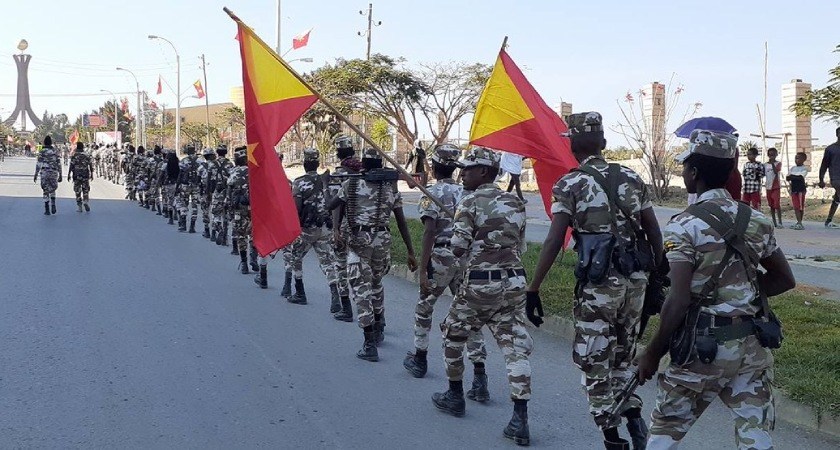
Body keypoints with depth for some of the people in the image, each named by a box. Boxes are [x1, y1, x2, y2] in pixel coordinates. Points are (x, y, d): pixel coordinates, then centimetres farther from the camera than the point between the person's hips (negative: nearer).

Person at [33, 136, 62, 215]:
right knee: (52, 189, 20)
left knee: (46, 191, 6)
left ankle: (47, 210, 4)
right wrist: (60, 175, 9)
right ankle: (53, 205, 0)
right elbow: (59, 164, 4)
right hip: (54, 172, 2)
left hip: (44, 173, -2)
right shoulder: (55, 151, 4)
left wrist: (36, 175, -3)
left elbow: (38, 164, -8)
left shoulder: (42, 152, -3)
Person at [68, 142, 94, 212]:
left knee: (78, 191, 6)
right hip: (85, 175, 1)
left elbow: (71, 165, -7)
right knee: (86, 190, 9)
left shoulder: (74, 155, -3)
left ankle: (79, 207, 5)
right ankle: (86, 201, -16)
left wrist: (69, 174, -2)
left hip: (76, 176, -1)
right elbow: (91, 165, 3)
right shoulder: (87, 155, 4)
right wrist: (91, 174, 11)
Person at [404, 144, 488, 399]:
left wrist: (422, 269, -15)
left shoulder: (432, 194, -6)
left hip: (440, 259, -4)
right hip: (465, 260, 4)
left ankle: (419, 359, 33)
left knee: (424, 307, 20)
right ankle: (479, 378, -8)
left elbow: (429, 232, -14)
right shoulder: (466, 194, 10)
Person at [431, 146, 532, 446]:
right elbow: (520, 247, 13)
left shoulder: (470, 203, -8)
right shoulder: (515, 203, 10)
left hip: (481, 283, -5)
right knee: (515, 346, 1)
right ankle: (520, 420, -6)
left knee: (453, 333, 18)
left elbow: (458, 249, -11)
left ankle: (455, 396, 30)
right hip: (514, 281, 5)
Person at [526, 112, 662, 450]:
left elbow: (554, 241, -13)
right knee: (623, 357, 24)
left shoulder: (570, 184, -5)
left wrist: (533, 289, -11)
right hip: (636, 279, 5)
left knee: (596, 363, 8)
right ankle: (634, 418, 14)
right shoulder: (631, 178, 9)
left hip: (599, 283, -5)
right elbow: (654, 232, 9)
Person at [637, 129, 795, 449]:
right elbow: (784, 279, 14)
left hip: (705, 346, -5)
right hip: (754, 346, 5)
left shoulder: (685, 226, -14)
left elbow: (679, 301, -19)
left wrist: (652, 354, -10)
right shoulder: (756, 220, 5)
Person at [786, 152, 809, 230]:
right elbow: (787, 178, 7)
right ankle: (798, 222, 7)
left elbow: (800, 177, -19)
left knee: (801, 207, -2)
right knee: (796, 207, 4)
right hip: (793, 189, 6)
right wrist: (796, 177, -11)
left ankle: (800, 223, -2)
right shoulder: (793, 168, 14)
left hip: (801, 189, -6)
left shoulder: (804, 168, -3)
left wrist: (792, 176, -9)